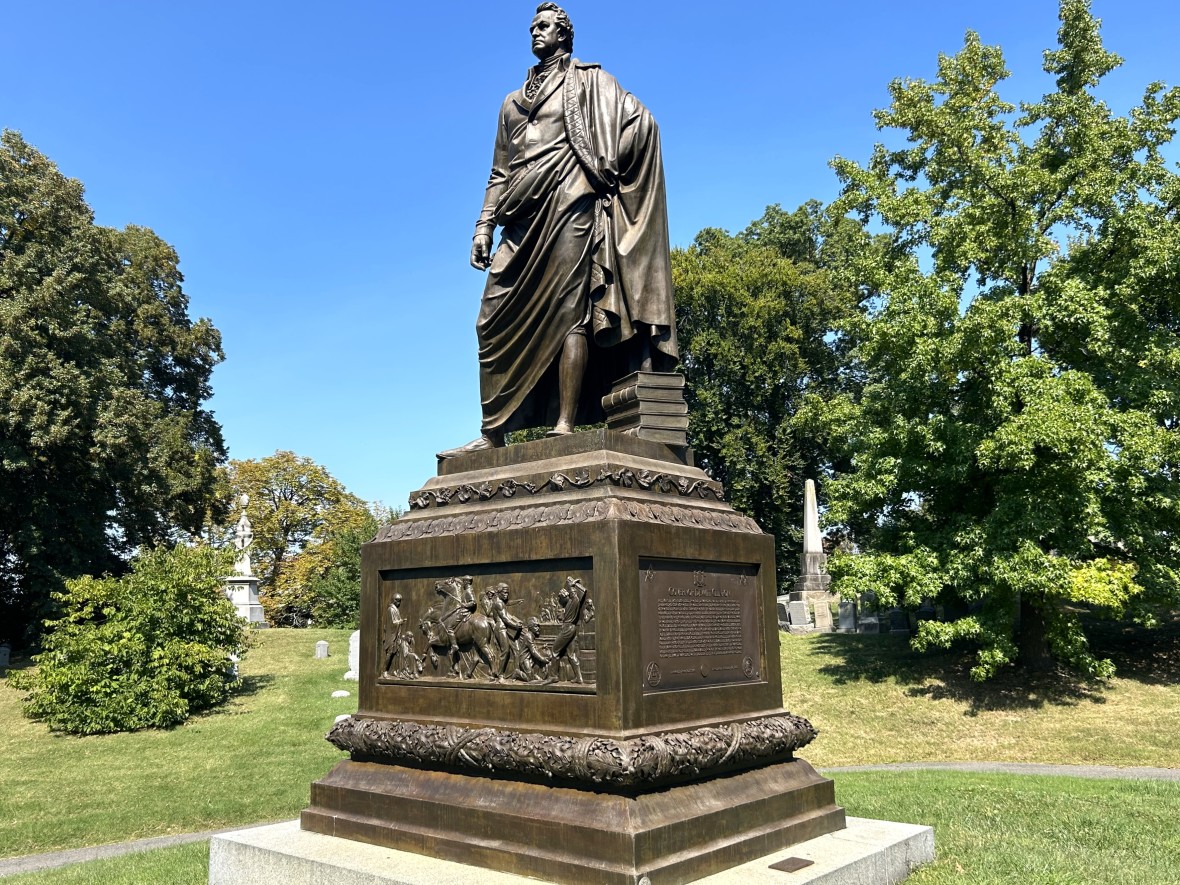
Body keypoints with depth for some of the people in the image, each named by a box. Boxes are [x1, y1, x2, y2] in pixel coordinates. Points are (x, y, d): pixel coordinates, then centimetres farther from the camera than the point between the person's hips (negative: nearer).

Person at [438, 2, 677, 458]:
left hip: (568, 207, -6)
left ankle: (565, 426, -19)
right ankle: (492, 435, -3)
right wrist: (484, 225, 13)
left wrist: (605, 170, -6)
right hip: (522, 220, 6)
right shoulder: (513, 102, 29)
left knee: (568, 313, -15)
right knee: (496, 322, -4)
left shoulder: (588, 81, 13)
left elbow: (639, 121, 0)